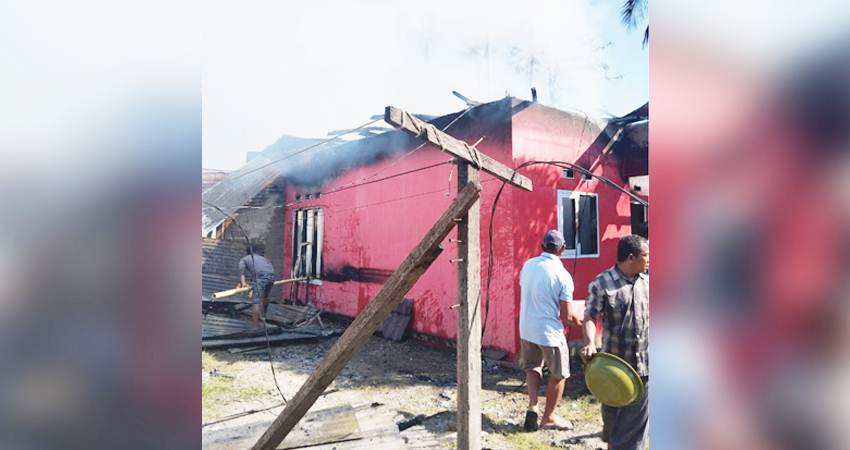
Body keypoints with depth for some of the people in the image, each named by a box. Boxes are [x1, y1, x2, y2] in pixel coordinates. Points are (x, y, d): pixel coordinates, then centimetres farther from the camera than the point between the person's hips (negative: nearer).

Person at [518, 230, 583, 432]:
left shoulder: (528, 265, -2)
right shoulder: (562, 275, -17)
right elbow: (566, 314, -14)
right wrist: (576, 319, 7)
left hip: (526, 329, 5)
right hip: (549, 332, -5)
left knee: (532, 367, 25)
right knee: (558, 375, 15)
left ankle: (532, 406, 9)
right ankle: (548, 417, 25)